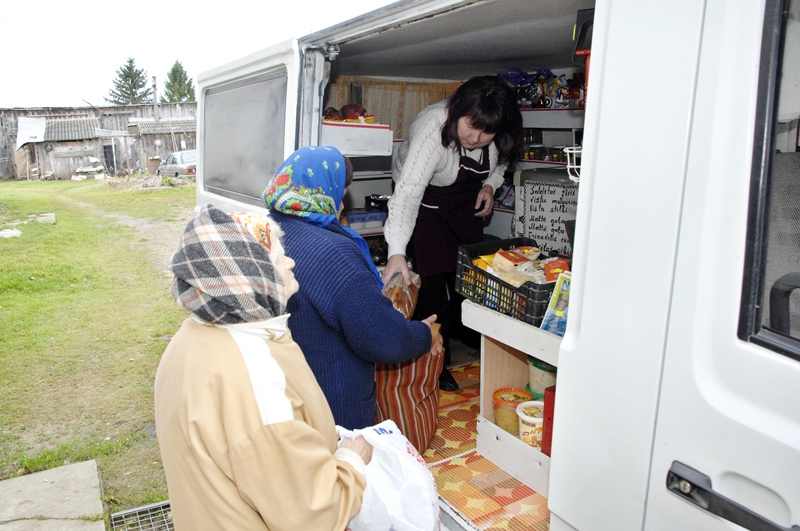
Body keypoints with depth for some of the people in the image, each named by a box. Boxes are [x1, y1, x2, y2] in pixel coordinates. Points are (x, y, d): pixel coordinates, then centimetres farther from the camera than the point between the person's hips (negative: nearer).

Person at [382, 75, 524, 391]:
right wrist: (396, 252, -55)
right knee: (436, 276, -12)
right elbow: (408, 191, -45)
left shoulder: (500, 136, -18)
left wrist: (490, 185, -12)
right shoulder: (432, 128, -36)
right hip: (425, 196, -5)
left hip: (466, 197, 6)